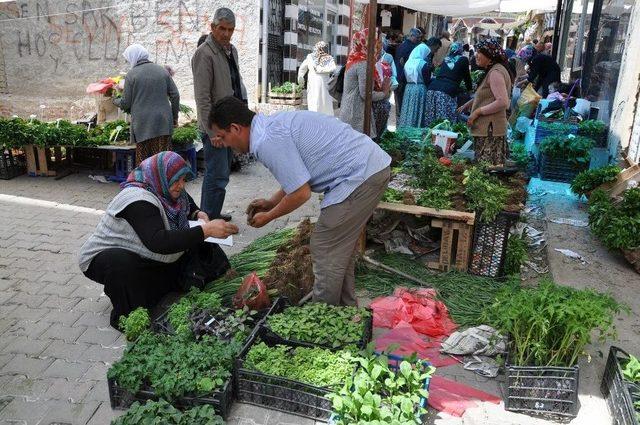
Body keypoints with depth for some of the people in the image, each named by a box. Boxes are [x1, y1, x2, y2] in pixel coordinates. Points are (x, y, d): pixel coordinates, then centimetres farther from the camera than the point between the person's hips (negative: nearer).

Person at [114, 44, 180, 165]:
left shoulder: (131, 74, -3)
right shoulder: (162, 70, 7)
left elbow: (126, 103, -2)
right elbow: (175, 95, 5)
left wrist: (116, 101, 20)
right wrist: (175, 117, 14)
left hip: (142, 124, -3)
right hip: (163, 123, 3)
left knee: (143, 160, 4)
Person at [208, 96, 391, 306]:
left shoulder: (267, 142, -17)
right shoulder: (274, 123, 15)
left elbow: (301, 193, -15)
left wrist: (268, 216, 1)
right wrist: (271, 202, 25)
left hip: (358, 177, -10)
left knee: (326, 253, 1)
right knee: (340, 248, 20)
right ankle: (345, 307, 32)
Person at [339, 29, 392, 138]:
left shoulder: (354, 61, 13)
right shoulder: (363, 64, -14)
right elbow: (366, 94, -19)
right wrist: (384, 93, -3)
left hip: (349, 113, 9)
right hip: (357, 116, -9)